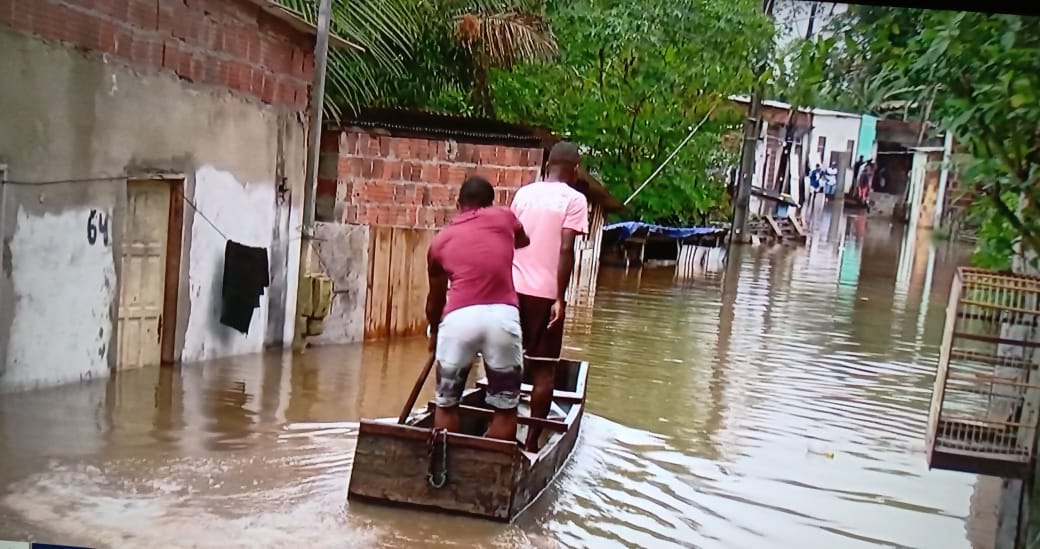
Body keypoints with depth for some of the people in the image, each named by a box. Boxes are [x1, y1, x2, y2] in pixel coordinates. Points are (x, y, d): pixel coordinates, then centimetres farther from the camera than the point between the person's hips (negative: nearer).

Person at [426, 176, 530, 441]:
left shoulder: (441, 239, 20)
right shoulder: (504, 217, 17)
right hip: (502, 315, 0)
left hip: (458, 317, 1)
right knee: (505, 408, 12)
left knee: (446, 405, 17)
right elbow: (523, 241, 41)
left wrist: (434, 332, 48)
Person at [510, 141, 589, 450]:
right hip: (546, 292, -4)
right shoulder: (574, 199, -5)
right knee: (543, 369, 4)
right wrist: (560, 297, -12)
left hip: (514, 287, 4)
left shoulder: (523, 193, 9)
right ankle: (532, 439, 6)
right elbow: (566, 250, -13)